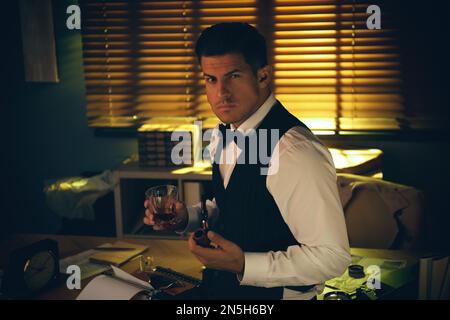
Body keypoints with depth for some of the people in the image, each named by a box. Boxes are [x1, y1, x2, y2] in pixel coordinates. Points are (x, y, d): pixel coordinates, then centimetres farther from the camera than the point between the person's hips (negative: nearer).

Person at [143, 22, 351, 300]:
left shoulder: (295, 152, -27)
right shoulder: (225, 134, 1)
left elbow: (331, 256, -24)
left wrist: (244, 265, -26)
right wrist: (186, 217, -1)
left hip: (274, 293, -7)